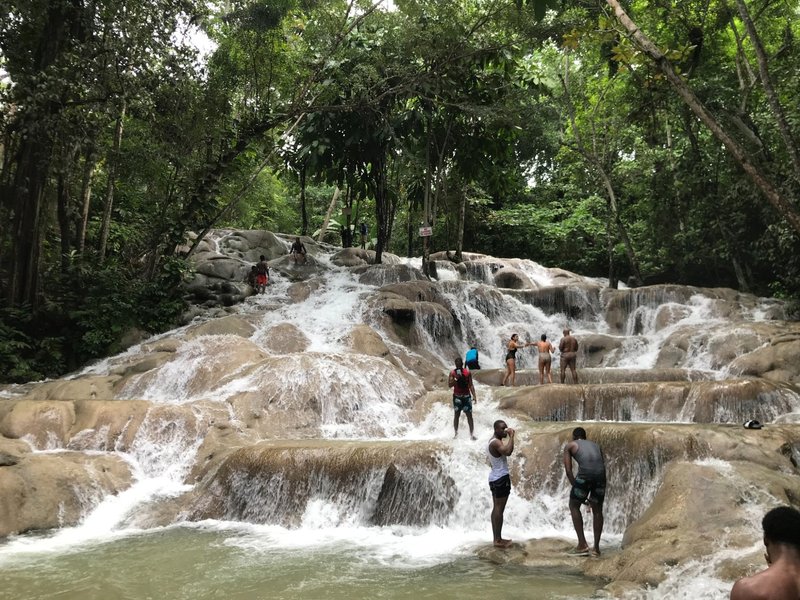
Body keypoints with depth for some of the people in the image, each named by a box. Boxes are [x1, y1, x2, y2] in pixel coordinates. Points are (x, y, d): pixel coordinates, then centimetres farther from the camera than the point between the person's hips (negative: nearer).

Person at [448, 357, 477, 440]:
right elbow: (449, 385, -8)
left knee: (469, 415, -2)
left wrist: (474, 396, -4)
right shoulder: (452, 373, -3)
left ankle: (472, 434, 1)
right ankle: (456, 433, 10)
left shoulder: (467, 372, -1)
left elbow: (471, 385, 3)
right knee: (457, 415, 2)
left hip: (466, 396, 1)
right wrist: (456, 378, -22)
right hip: (457, 396, 0)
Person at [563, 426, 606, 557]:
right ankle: (596, 547, 19)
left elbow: (568, 471, 11)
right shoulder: (595, 445, 33)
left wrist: (577, 490, 15)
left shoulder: (569, 446, 22)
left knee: (574, 506, 17)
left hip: (585, 474, -4)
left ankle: (582, 544, 11)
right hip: (600, 474, 4)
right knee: (597, 510, 21)